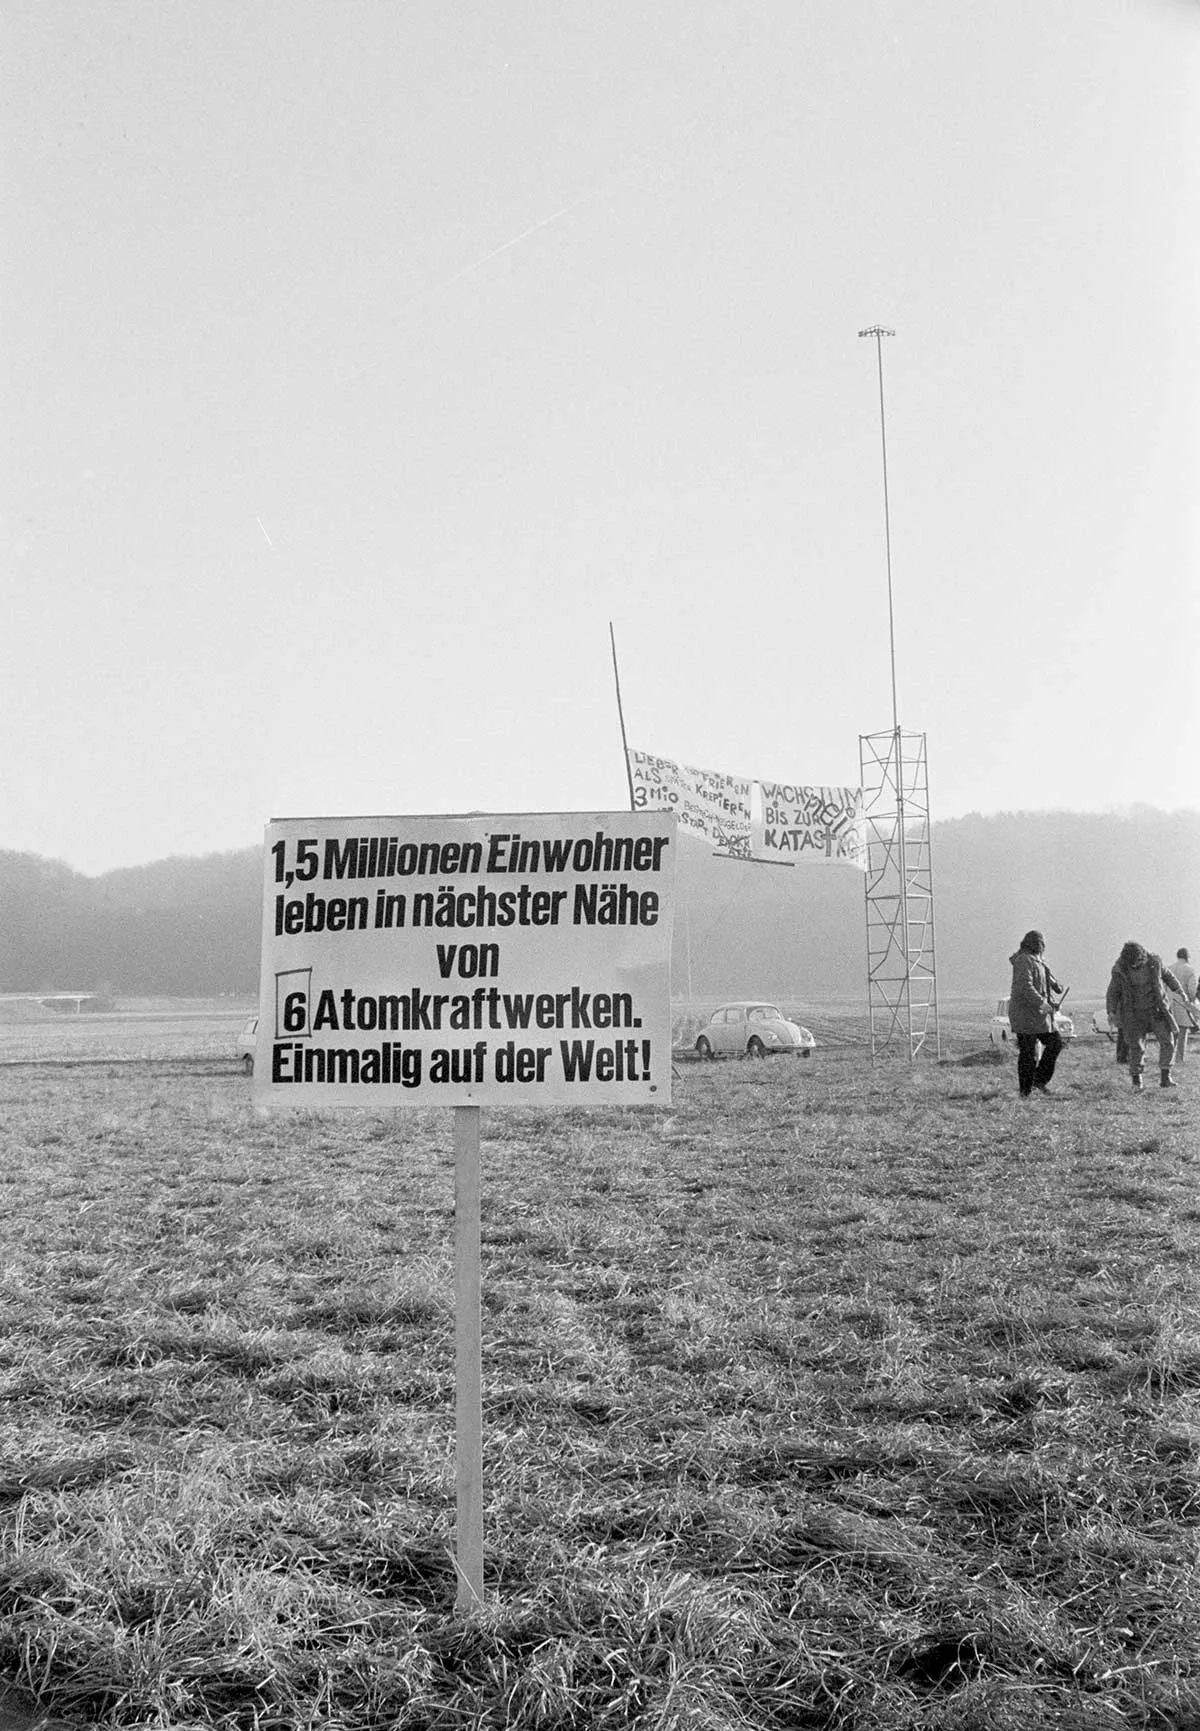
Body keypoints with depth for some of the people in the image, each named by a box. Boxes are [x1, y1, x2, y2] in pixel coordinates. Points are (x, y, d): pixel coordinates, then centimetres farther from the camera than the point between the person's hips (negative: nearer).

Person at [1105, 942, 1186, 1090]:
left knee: (1168, 1042, -6)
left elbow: (1166, 974, 10)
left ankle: (1165, 1077, 6)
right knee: (1136, 1047, -3)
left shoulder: (1154, 961, -9)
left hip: (1157, 1010, 2)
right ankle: (1136, 1079, 16)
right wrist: (1111, 1012, -15)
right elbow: (1112, 993, -4)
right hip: (1135, 1013, -2)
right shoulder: (1120, 970, -13)